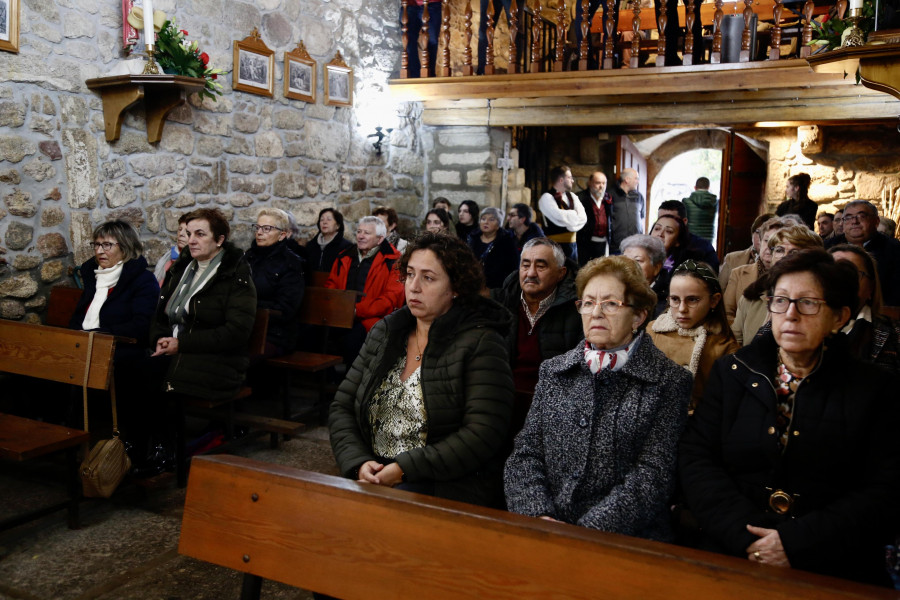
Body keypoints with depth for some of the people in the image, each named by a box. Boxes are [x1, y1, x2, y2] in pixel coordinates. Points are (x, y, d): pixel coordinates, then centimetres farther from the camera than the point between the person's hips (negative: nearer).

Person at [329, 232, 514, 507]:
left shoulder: (481, 344, -7)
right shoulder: (383, 333, 11)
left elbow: (483, 435, -16)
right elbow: (341, 408, 11)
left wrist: (404, 469, -18)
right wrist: (359, 462, -8)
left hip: (448, 486, -5)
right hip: (373, 477, 5)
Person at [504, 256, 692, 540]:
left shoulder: (669, 381, 2)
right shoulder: (553, 371, 13)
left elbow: (652, 475, -7)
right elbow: (525, 453, 8)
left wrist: (587, 532, -16)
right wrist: (540, 516, -10)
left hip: (626, 539, -2)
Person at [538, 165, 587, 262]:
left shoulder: (572, 196, 13)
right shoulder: (547, 198, -9)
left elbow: (583, 217, 2)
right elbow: (559, 216, -23)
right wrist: (574, 214, -5)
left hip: (571, 243, 7)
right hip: (554, 244, -7)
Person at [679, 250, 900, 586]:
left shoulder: (870, 389, 6)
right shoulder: (731, 373, 10)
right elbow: (696, 459, 2)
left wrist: (797, 541, -13)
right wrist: (745, 533, -13)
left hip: (832, 568, 0)